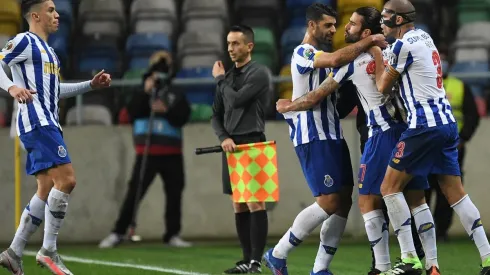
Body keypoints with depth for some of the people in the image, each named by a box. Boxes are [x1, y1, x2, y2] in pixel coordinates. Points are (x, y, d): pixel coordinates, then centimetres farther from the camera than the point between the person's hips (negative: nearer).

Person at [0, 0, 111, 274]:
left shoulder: (46, 49, 23)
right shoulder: (25, 42, -5)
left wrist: (91, 85, 29)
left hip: (47, 124, 10)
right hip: (36, 121, -10)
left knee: (47, 190, 8)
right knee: (66, 180, -17)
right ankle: (49, 251, -12)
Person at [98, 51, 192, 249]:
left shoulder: (176, 95, 10)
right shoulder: (143, 93, 8)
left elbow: (183, 117, -4)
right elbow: (133, 112, -8)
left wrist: (166, 110, -21)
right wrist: (146, 93, -17)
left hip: (172, 153, 2)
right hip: (147, 152, -2)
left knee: (174, 192, 3)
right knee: (135, 191, -7)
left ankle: (172, 235, 12)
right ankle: (118, 233, -5)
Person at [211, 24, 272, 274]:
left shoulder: (259, 74, -5)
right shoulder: (227, 77, 16)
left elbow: (236, 100, -17)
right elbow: (216, 115, 15)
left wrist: (220, 79, -1)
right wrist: (223, 137, -4)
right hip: (231, 146, 7)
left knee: (255, 202, -10)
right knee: (238, 206, 7)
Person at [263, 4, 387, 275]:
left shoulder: (319, 56, 20)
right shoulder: (303, 53, -11)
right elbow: (337, 59, -29)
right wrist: (369, 41, -20)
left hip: (332, 135, 10)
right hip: (313, 138, -10)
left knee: (344, 201, 3)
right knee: (329, 202, -13)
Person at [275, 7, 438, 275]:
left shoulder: (352, 61, -3)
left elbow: (316, 97, 4)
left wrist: (287, 106, 18)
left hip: (383, 134, -6)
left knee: (368, 201, 2)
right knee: (416, 199, 8)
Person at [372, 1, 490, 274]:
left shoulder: (404, 46, -11)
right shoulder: (424, 37, 16)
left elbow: (383, 86, 1)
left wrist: (376, 53, 12)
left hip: (425, 125, -9)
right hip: (448, 122, 9)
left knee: (390, 187, 0)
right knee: (455, 192, 10)